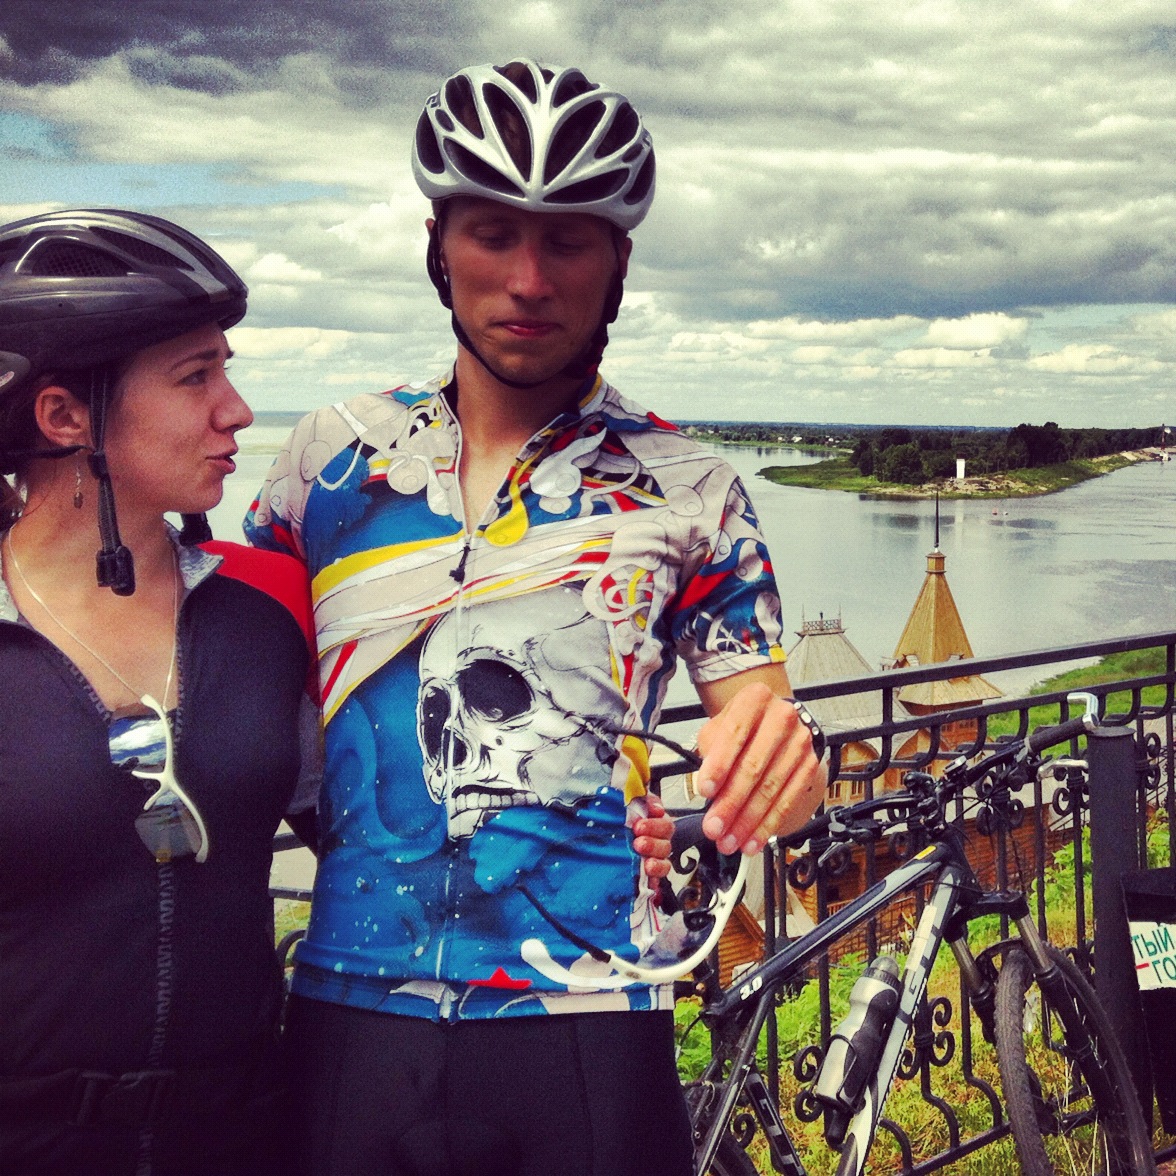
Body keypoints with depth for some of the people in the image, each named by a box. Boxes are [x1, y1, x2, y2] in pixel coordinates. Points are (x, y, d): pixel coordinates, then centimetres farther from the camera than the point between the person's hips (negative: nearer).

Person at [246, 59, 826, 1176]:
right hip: (350, 1016, 2)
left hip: (584, 1036, -1)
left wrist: (776, 757, -21)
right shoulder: (333, 453, 5)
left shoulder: (687, 490, 1)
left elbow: (761, 732, 2)